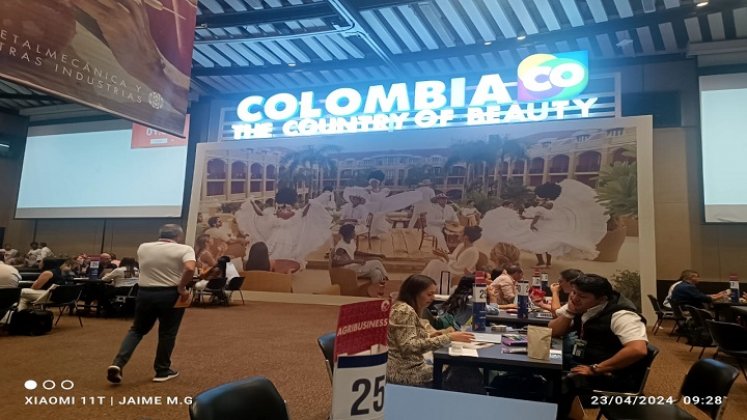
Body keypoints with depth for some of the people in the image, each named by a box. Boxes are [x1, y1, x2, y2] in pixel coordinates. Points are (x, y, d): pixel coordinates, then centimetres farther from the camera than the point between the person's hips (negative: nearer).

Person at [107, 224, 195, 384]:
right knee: (167, 333, 9)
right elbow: (190, 269, -23)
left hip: (145, 293, 4)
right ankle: (162, 371, 17)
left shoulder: (143, 248, 7)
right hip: (170, 295, -4)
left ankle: (117, 364, 3)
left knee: (137, 330, 17)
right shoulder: (184, 249, -8)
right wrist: (181, 288, -14)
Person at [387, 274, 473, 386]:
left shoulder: (406, 309, 12)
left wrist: (431, 335, 2)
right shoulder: (404, 311, -17)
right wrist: (448, 337, -28)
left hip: (407, 369, 9)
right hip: (405, 374, -9)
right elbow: (410, 346, -27)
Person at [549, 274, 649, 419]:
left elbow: (638, 350, -32)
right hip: (585, 366, 8)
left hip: (613, 377, -7)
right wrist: (570, 312, -10)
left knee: (559, 383, -31)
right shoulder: (581, 306, 5)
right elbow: (553, 331, 8)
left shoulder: (620, 315, -17)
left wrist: (595, 369, -28)